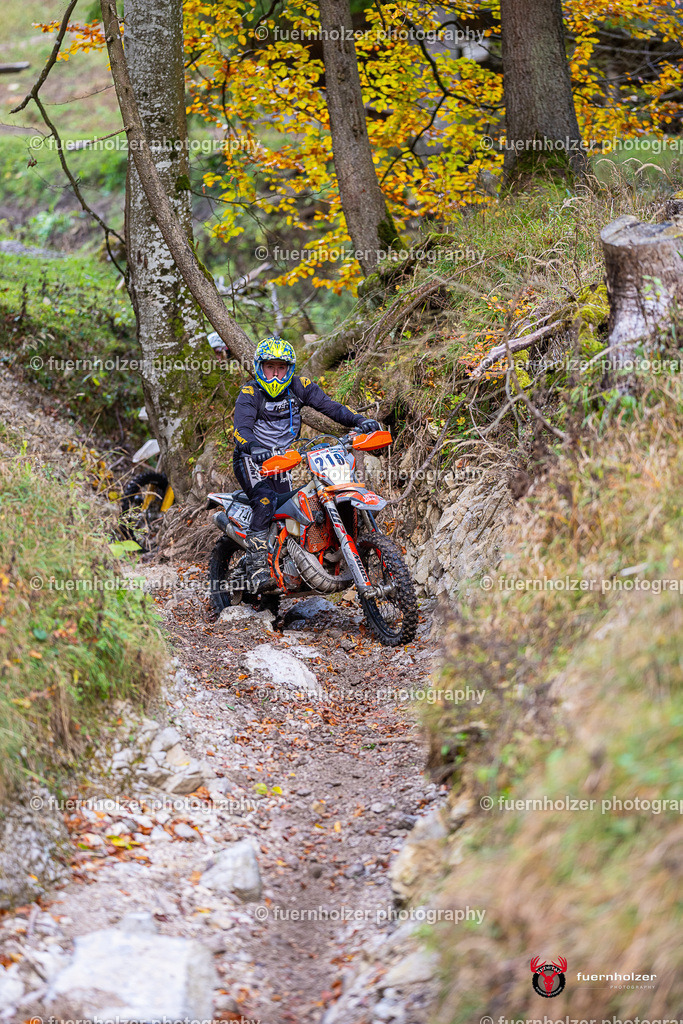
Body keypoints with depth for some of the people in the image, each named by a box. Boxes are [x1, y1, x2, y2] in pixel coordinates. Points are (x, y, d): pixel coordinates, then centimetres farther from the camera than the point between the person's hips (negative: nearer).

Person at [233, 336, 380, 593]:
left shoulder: (298, 387, 1)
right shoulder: (250, 393, -12)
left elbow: (329, 405, -7)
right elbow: (241, 428, -27)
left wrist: (358, 420, -24)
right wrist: (253, 447, -50)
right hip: (251, 459, -6)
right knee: (265, 502, -28)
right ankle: (256, 569, -33)